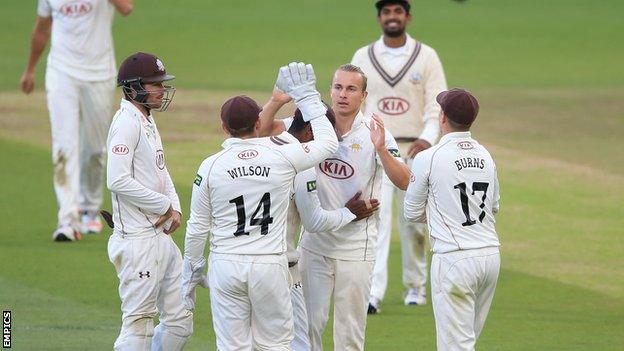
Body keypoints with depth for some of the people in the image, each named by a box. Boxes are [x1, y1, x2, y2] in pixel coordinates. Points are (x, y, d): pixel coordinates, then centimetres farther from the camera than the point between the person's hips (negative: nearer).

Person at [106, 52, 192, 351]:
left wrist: (175, 208, 4)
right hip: (138, 239, -10)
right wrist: (164, 205, -14)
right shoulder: (127, 122, -14)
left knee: (180, 321, 12)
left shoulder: (148, 120, 16)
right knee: (138, 324, -7)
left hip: (161, 235, 10)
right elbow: (118, 180, -23)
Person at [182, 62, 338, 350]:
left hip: (225, 265, 0)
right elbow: (328, 143, 9)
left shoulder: (210, 167, -4)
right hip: (270, 265, 0)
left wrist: (191, 270, 14)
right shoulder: (282, 157, -6)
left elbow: (197, 228, 1)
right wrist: (307, 97, 16)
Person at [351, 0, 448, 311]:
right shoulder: (363, 58, 6)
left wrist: (428, 138, -22)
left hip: (414, 151, 0)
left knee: (414, 223, 9)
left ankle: (415, 286, 28)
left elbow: (437, 104, -5)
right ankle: (372, 294, -20)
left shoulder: (426, 57, 1)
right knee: (375, 219, -13)